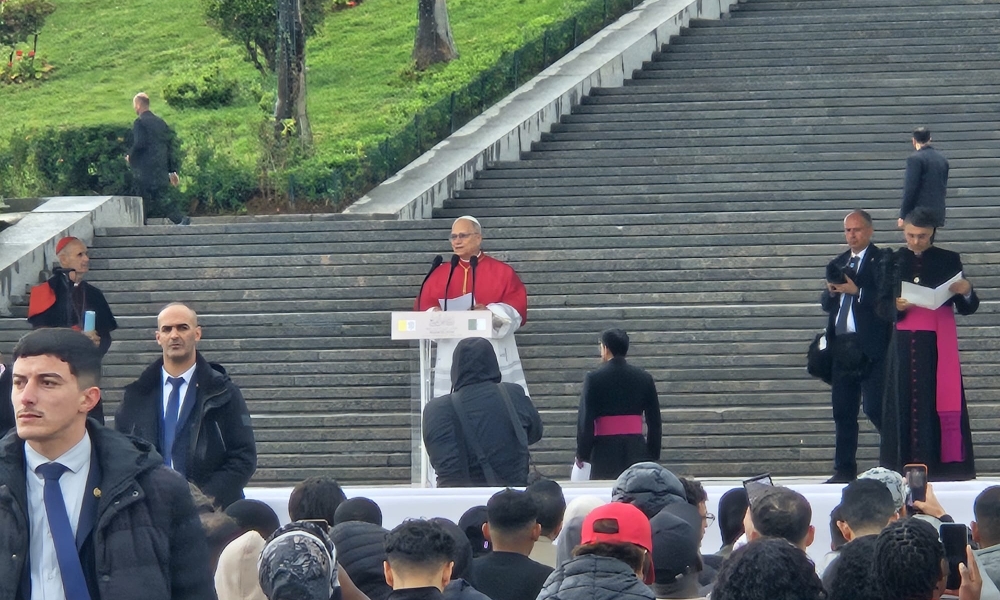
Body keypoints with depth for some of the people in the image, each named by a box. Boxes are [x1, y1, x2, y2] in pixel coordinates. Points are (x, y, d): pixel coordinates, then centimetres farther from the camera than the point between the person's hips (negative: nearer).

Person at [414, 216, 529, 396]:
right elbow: (423, 308, 9)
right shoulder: (440, 274, 13)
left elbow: (517, 308, -4)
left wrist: (491, 312, -21)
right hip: (452, 359, 3)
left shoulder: (502, 272, 4)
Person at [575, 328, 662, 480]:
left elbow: (585, 420, -5)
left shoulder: (594, 379, -5)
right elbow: (654, 421, 8)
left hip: (606, 450, -3)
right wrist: (653, 454, 15)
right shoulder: (644, 378, 5)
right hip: (636, 449, 3)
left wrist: (582, 454, 4)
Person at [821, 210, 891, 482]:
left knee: (875, 408, -10)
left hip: (870, 347, -7)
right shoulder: (838, 263, 18)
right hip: (841, 345, 7)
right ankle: (844, 469, 11)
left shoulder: (882, 261, -3)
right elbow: (826, 304, 17)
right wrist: (831, 291, -3)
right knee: (843, 411, 7)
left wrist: (856, 291, -19)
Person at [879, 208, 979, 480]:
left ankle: (942, 465, -9)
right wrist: (897, 307, -12)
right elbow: (883, 304, 9)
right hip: (904, 344, 2)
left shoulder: (948, 261, 6)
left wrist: (966, 292, -18)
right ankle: (906, 466, -3)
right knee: (905, 404, -4)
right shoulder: (894, 261, 11)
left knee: (938, 403, -8)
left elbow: (967, 308, 3)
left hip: (938, 345, -2)